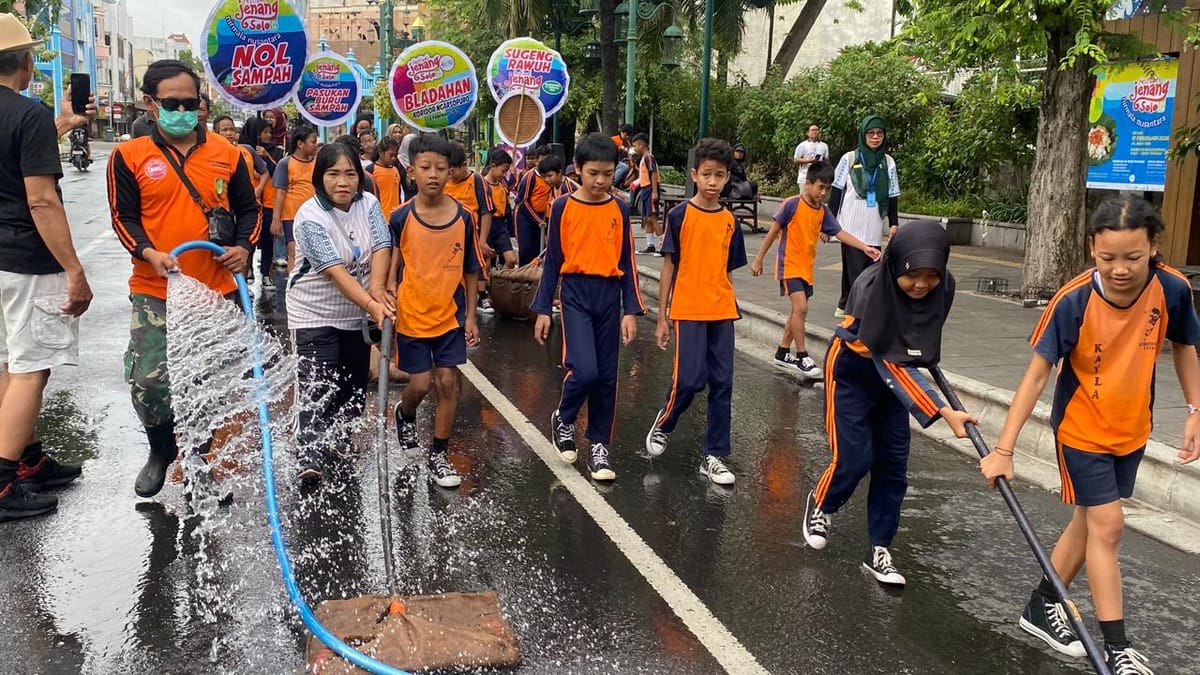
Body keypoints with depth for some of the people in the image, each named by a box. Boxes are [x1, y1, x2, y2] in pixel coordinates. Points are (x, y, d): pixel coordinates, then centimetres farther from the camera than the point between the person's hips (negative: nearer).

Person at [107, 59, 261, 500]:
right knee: (148, 380, -4)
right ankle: (161, 450, 26)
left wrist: (244, 246, -7)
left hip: (217, 289, 2)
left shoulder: (226, 154, 4)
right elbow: (123, 217, -1)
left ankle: (199, 457, 32)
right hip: (155, 292, -2)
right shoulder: (129, 156, -2)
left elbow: (248, 208, 11)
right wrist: (150, 253, -19)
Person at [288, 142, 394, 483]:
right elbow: (336, 272, -27)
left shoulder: (368, 203, -4)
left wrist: (377, 289, -30)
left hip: (356, 313, 6)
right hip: (316, 313, -5)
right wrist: (374, 306, -35)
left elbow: (381, 248, -12)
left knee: (355, 386, 14)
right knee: (318, 389, -14)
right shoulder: (311, 216, -21)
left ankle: (341, 443, 34)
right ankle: (310, 460, -11)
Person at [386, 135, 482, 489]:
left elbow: (470, 270, 4)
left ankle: (438, 456, 14)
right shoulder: (401, 217, -8)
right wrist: (389, 300, -16)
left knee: (447, 383, 0)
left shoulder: (463, 217, -4)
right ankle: (405, 415, 38)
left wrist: (470, 316, 4)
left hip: (450, 315, 1)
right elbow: (390, 268, -3)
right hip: (411, 314, -1)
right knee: (420, 384, 1)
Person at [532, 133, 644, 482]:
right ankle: (563, 419, 15)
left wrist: (631, 310, 0)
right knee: (584, 369, -16)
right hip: (576, 294, -2)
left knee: (606, 375, 6)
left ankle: (599, 445, 20)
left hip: (610, 296, 3)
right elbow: (552, 260, 2)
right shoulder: (563, 207, -2)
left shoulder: (619, 209, 3)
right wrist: (543, 309, 1)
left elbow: (627, 262, 6)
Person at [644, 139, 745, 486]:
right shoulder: (680, 215, -4)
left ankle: (715, 455, 13)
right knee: (690, 379, -9)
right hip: (688, 310, -4)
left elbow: (726, 271, 14)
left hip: (722, 313, 4)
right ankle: (663, 424, 21)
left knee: (722, 383, 4)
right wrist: (662, 318, -4)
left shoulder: (729, 221, 8)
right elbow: (669, 267, -3)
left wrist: (731, 310, 13)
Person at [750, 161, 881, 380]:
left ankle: (782, 353, 25)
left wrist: (865, 248, -10)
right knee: (800, 308, -16)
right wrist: (759, 260, -8)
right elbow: (773, 232, -10)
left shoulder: (823, 211, 4)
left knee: (799, 311, 12)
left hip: (806, 268, 7)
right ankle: (802, 357, -7)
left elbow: (840, 233, 1)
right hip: (789, 265, -7)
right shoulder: (792, 204, -14)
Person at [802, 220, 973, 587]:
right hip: (851, 373, -5)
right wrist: (944, 413, -41)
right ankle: (820, 504, 25)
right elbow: (890, 364, -37)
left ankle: (879, 550, 14)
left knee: (893, 463, 2)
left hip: (893, 376, 5)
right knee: (854, 458, -7)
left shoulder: (943, 288, -18)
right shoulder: (871, 289, -34)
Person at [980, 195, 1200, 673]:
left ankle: (1043, 606, 32)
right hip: (1081, 430, -4)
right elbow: (1037, 374, -23)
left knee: (1090, 522, 14)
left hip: (1131, 431, 4)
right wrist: (1004, 448, -25)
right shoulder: (1073, 302, -26)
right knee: (1107, 526, -6)